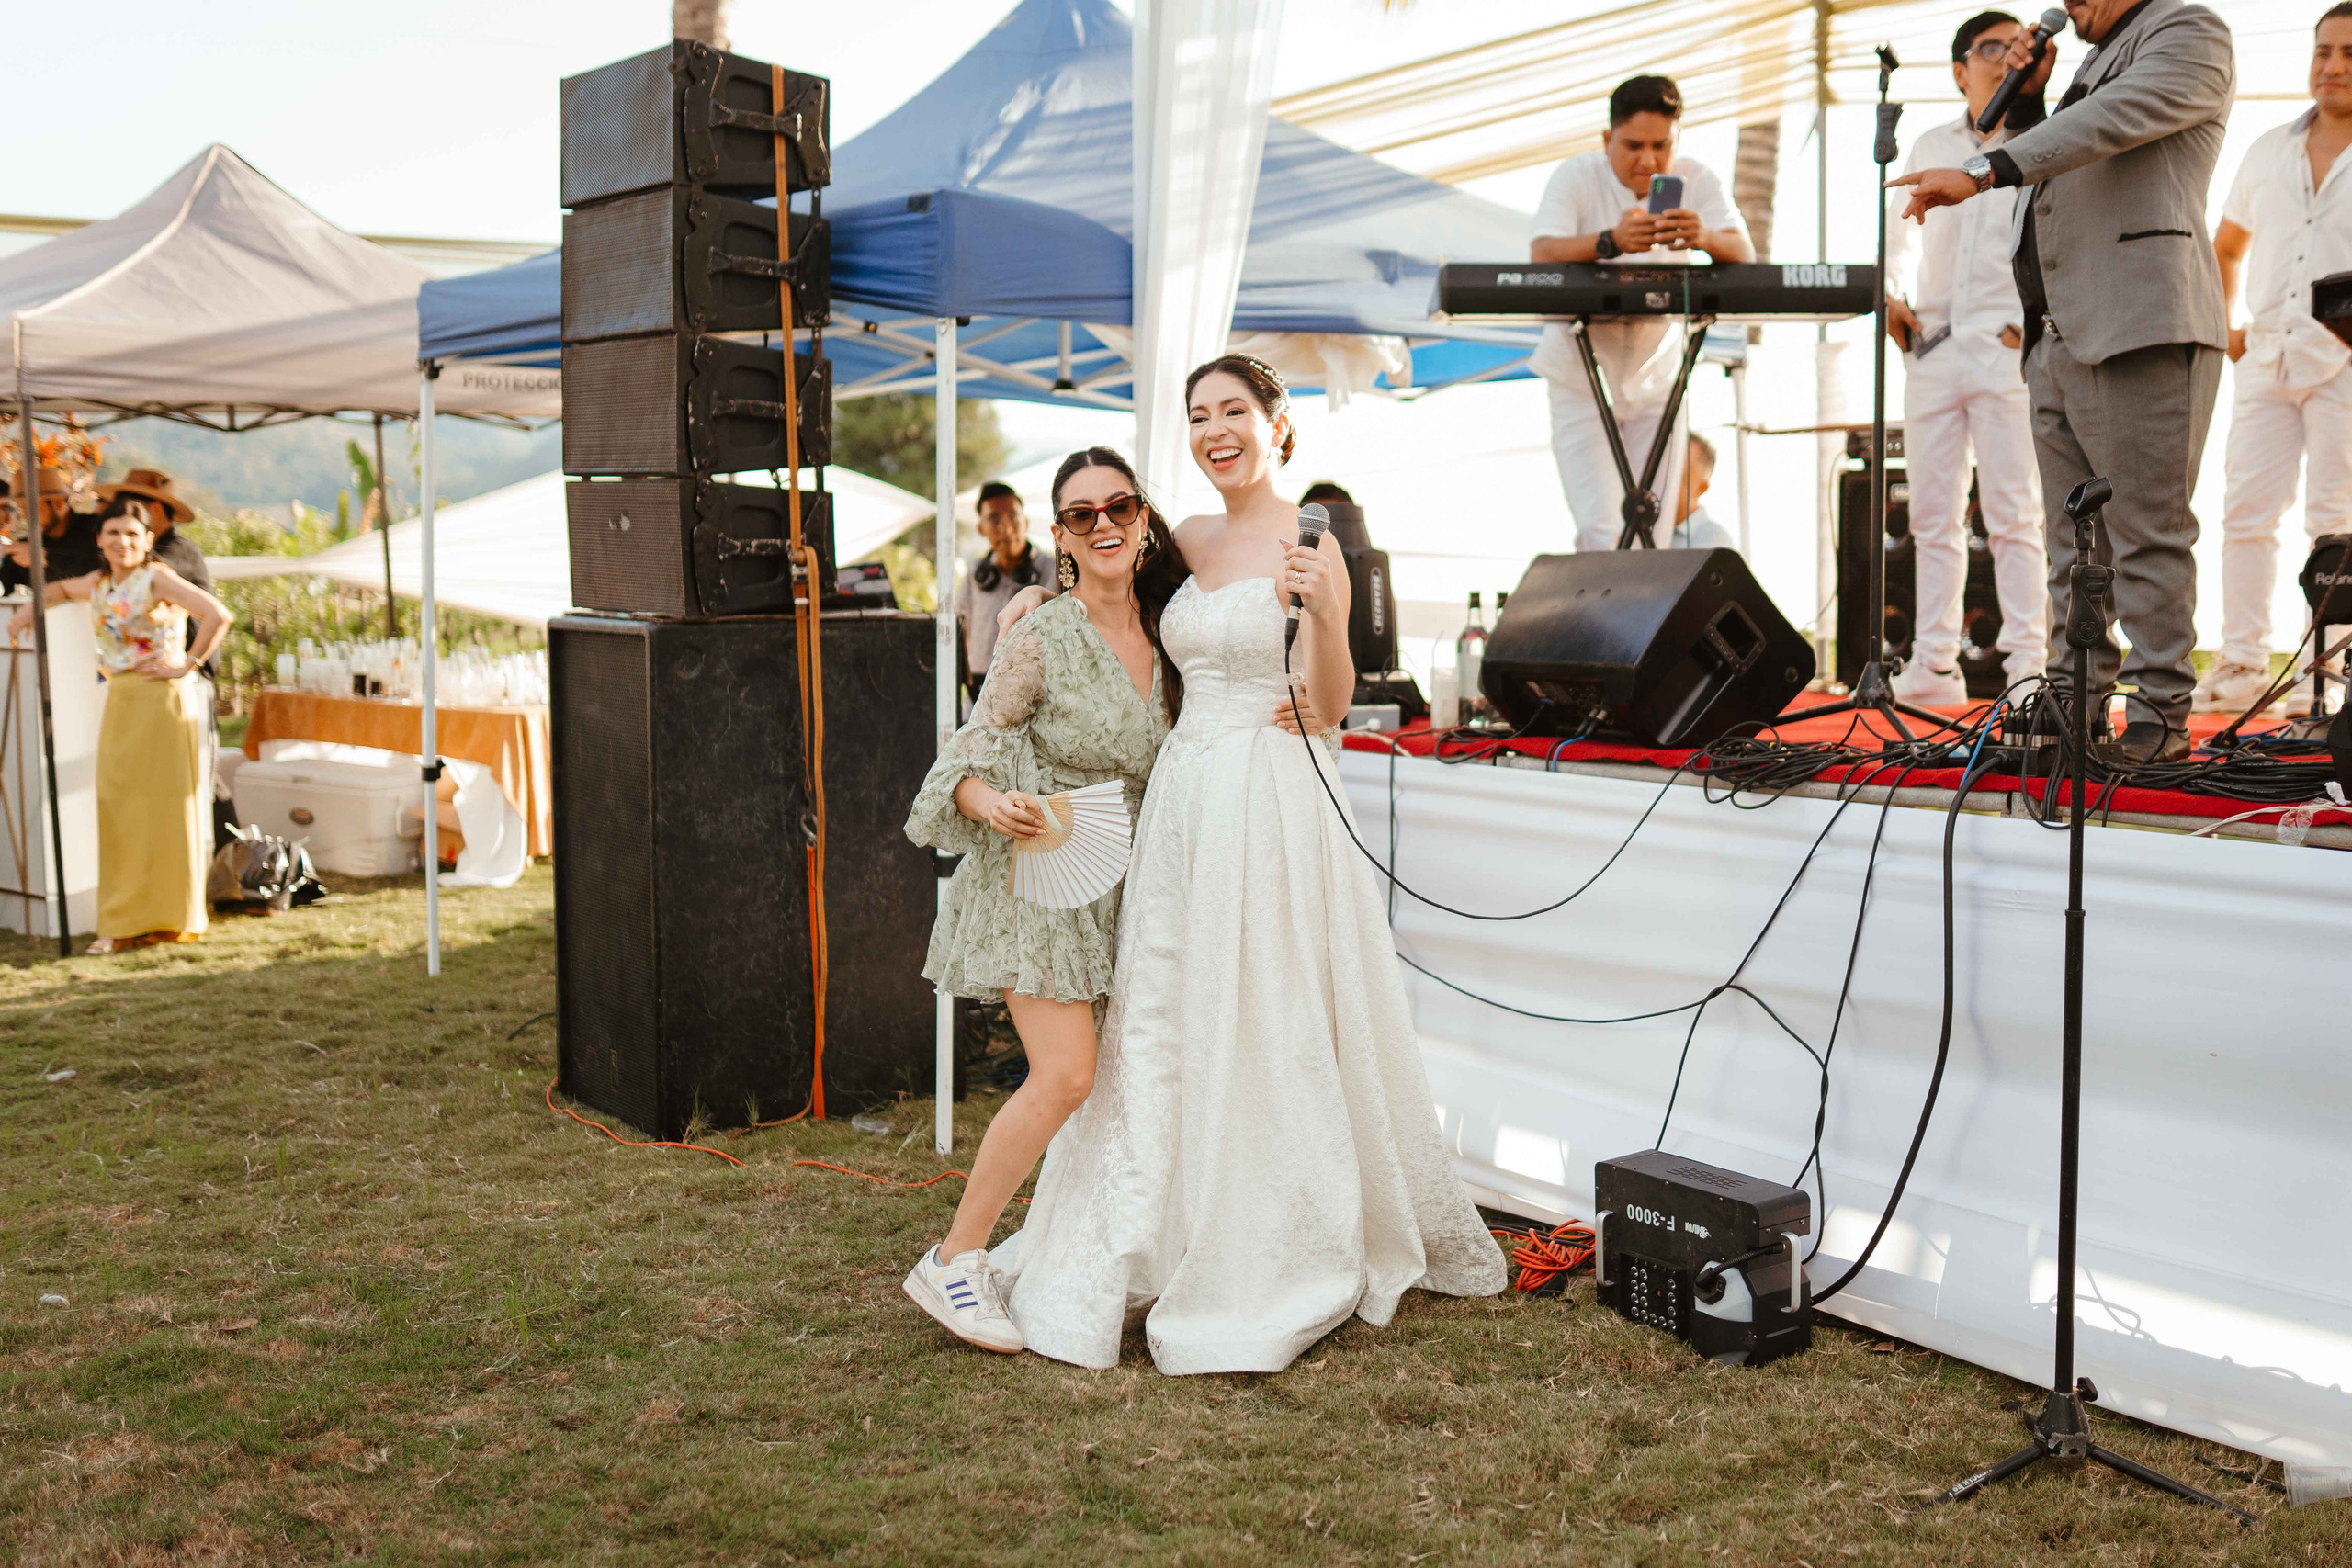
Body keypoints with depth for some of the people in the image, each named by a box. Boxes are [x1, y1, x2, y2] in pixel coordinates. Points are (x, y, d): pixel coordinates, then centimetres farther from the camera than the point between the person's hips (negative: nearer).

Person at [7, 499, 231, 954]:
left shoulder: (157, 578, -9)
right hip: (120, 702, 7)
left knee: (164, 805, -2)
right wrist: (30, 608, 22)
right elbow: (62, 588, 38)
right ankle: (126, 922, 11)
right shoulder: (97, 585, 13)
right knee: (118, 807, 5)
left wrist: (189, 663, -17)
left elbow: (217, 614, -22)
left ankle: (172, 917, 7)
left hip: (163, 699, -7)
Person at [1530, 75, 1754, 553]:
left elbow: (1744, 256, -19)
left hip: (1655, 376, 3)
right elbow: (1541, 255, -27)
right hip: (1583, 378, -3)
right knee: (1602, 530, -15)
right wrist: (1610, 242, -46)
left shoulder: (1698, 180, -5)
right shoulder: (1576, 177, -11)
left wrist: (1707, 238, -43)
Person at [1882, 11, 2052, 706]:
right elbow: (1898, 235, 24)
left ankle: (2028, 665, -6)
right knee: (1932, 515, 5)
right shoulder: (1930, 147, 16)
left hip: (2008, 350, -4)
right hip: (1932, 347, 4)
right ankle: (1933, 666, 10)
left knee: (2013, 515, -8)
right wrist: (1890, 295, 11)